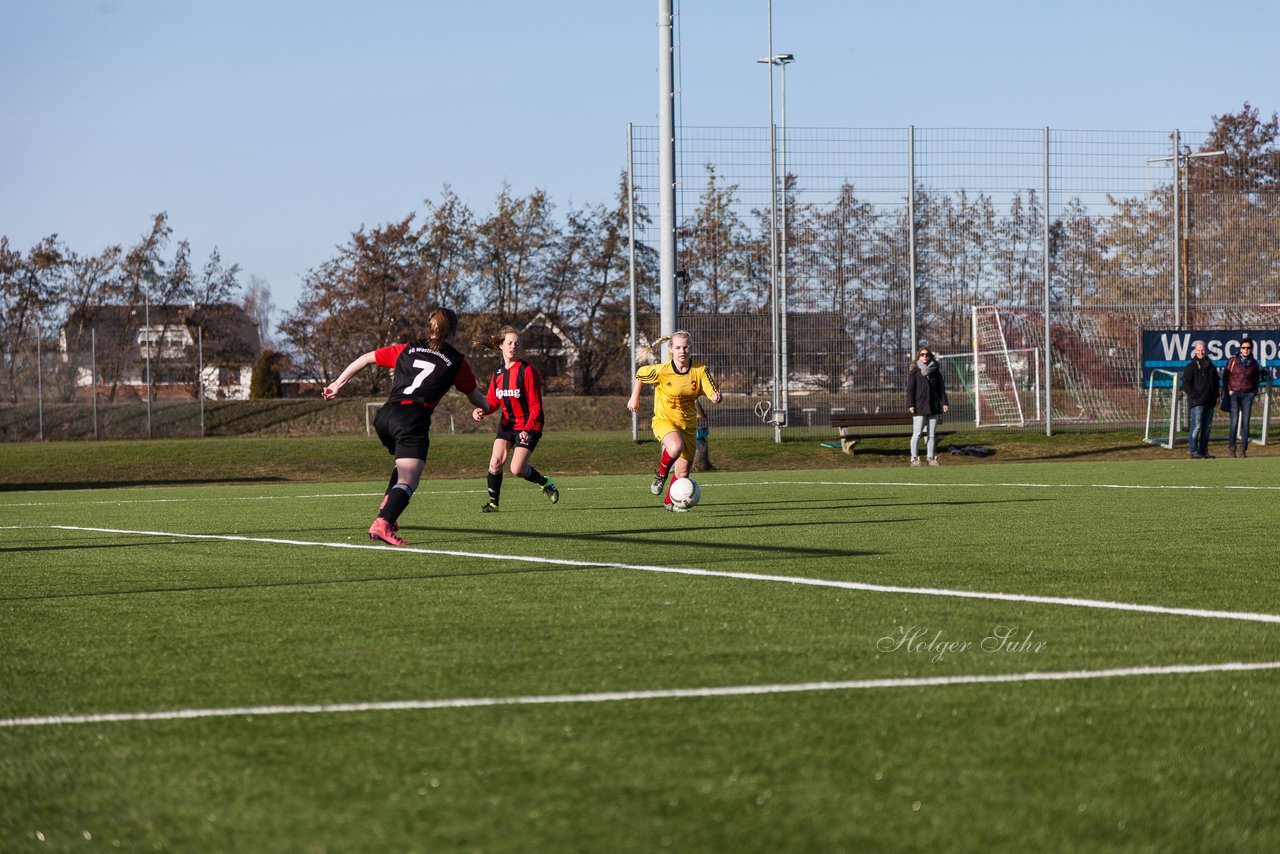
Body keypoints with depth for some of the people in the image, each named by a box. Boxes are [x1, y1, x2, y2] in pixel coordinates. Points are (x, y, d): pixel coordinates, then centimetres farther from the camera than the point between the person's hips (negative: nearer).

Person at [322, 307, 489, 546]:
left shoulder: (407, 349, 21)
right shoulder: (457, 362, 12)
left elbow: (366, 359, 24)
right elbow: (474, 395, 26)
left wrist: (338, 384, 33)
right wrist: (488, 406, 49)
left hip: (385, 416, 6)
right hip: (414, 418, -6)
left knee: (403, 463, 33)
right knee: (408, 482, -15)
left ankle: (386, 509, 21)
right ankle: (382, 524, -36)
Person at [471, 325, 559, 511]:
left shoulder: (526, 370, -13)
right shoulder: (498, 373, 5)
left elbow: (536, 405, -13)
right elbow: (492, 402, 9)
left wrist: (527, 429, -23)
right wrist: (481, 410, -14)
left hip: (528, 426, -5)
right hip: (507, 423, 5)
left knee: (517, 469, -14)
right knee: (496, 462, -13)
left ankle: (544, 482, 16)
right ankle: (493, 501, 3)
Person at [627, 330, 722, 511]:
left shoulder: (700, 370, -10)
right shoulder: (662, 370, -15)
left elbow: (714, 396, -12)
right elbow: (640, 374, 4)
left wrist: (716, 397, -35)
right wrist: (634, 398, 12)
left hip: (688, 425, 3)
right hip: (664, 420, -3)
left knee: (683, 472, 8)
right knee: (676, 447, -37)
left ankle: (669, 501, 37)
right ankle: (660, 474, -7)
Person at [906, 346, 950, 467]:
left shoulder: (935, 371, 10)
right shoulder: (914, 372, 0)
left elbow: (941, 388, 13)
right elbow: (910, 389, -3)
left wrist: (944, 402, 5)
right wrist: (910, 405, -11)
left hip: (934, 407, 4)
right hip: (919, 407, -4)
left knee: (932, 434, 7)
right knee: (917, 433, -6)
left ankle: (931, 457, 12)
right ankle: (914, 458, -1)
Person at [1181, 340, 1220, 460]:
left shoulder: (1210, 366, 15)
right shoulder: (1191, 367, -3)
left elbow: (1216, 382, 25)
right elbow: (1185, 384, -8)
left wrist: (1216, 397, 15)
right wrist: (1195, 395, -14)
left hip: (1209, 403, 6)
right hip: (1196, 402, -6)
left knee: (1206, 427, 8)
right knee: (1196, 426, -11)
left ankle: (1204, 451, 13)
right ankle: (1194, 452, -10)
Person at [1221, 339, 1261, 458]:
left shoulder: (1254, 364, 7)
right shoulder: (1232, 361, -1)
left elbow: (1256, 380, 18)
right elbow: (1225, 377, 3)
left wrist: (1254, 392, 6)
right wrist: (1229, 391, -6)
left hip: (1247, 395, 2)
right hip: (1234, 394, -2)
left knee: (1246, 423, 0)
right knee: (1234, 422, -10)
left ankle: (1243, 450, 3)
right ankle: (1231, 448, -2)